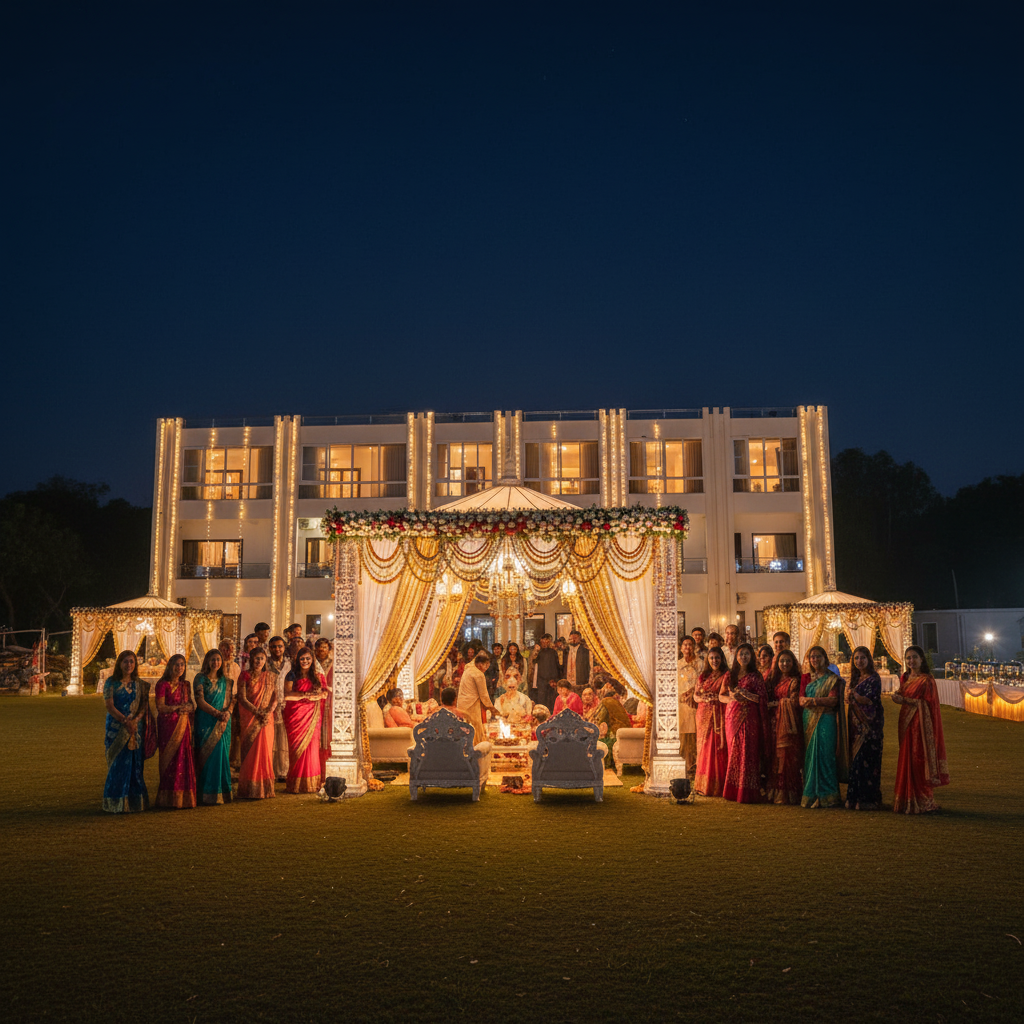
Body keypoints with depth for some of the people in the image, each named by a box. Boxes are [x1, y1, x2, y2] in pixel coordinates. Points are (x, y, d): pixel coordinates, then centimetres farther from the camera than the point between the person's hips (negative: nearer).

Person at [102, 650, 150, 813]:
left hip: (135, 728, 3)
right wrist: (125, 721, -18)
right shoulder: (111, 682, 0)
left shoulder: (139, 684, 10)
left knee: (135, 765, 3)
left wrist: (135, 720, -14)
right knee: (118, 764, -3)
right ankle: (117, 804, 3)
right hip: (116, 729, -3)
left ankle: (135, 801, 10)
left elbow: (144, 706, 5)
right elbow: (109, 706, -8)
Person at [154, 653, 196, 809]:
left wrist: (189, 707, -5)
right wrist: (179, 707, -13)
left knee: (186, 760, 1)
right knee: (171, 761, -6)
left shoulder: (185, 685, 15)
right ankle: (170, 798, 1)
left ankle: (185, 797, 7)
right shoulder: (163, 685, -3)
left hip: (184, 726, 5)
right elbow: (160, 707, -9)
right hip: (168, 725, -5)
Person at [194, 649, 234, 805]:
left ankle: (222, 792, 7)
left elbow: (231, 700, 10)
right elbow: (200, 701, -8)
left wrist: (227, 712, -10)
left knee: (221, 755, 1)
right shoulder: (200, 679, 0)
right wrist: (218, 713, -16)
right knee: (207, 755, -5)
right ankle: (208, 794, 0)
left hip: (223, 724, 4)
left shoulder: (225, 681, 13)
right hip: (206, 722, -3)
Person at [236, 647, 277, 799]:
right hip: (249, 718, -3)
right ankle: (250, 790, -2)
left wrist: (268, 712, -10)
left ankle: (265, 789, 5)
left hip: (267, 719, 3)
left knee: (265, 751, 0)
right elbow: (242, 699, -6)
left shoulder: (270, 676, 11)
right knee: (250, 751, -5)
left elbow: (275, 698, 8)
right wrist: (258, 712, -14)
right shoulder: (245, 676, 0)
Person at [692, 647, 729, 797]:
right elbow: (695, 696, 8)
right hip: (704, 715, 4)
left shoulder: (726, 676, 1)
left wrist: (711, 697, -11)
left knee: (717, 749, -6)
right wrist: (704, 698, -10)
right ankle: (704, 786, 10)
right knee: (704, 749, 4)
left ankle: (717, 787, -2)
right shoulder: (702, 676, 14)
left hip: (718, 716, -4)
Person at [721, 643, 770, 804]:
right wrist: (732, 697, -8)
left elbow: (762, 698, -5)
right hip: (732, 716, 3)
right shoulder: (730, 675, 12)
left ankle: (746, 793, -2)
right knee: (733, 752, 3)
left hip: (749, 718, -3)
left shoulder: (755, 676, 2)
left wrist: (745, 694, -16)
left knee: (747, 752, -7)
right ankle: (733, 791, 9)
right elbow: (721, 697, 13)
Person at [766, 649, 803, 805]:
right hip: (774, 721, 6)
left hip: (788, 722, -6)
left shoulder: (795, 681, -1)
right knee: (774, 756, 3)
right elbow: (768, 699, 19)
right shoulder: (775, 681, 17)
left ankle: (788, 794, -3)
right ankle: (775, 792, 7)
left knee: (787, 756, -8)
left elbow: (794, 701, -9)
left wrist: (776, 703, -4)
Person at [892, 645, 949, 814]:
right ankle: (907, 800, 12)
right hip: (906, 723, 7)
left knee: (919, 761, -5)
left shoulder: (926, 680, -8)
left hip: (920, 724, -7)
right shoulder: (905, 678, 13)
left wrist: (904, 700, -18)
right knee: (907, 760, 7)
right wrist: (897, 697, -2)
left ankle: (922, 802, 2)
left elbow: (927, 703, -13)